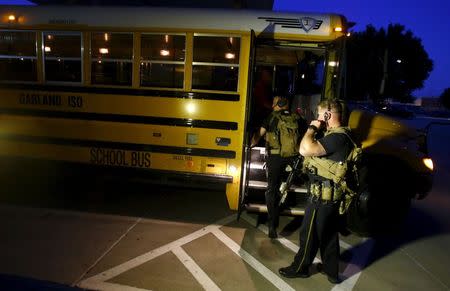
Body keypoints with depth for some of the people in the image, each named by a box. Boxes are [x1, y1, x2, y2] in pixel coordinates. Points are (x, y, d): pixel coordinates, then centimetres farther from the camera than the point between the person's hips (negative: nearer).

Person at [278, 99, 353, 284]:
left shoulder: (337, 138, -25)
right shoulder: (337, 135, 9)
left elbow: (305, 149, -35)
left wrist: (312, 128, -23)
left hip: (322, 196, -10)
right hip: (332, 195, 10)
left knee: (309, 233, 8)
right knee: (329, 233, 21)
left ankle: (300, 267, 28)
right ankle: (331, 269, 37)